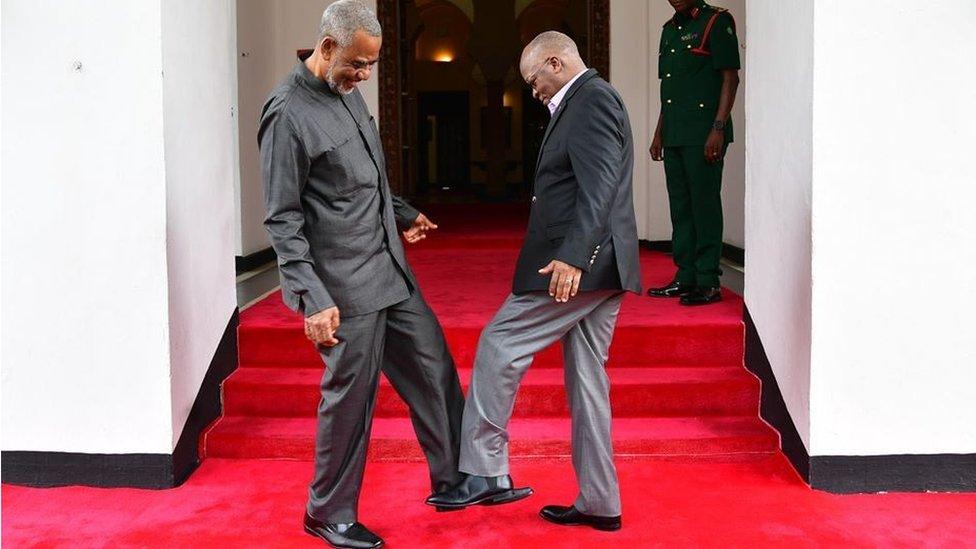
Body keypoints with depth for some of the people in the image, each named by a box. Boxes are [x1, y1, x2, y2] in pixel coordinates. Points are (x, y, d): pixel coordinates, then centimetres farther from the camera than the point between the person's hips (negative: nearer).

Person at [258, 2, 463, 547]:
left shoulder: (348, 92, 9)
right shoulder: (288, 113, -16)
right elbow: (283, 219, -16)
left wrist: (403, 214, 27)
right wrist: (312, 299, -22)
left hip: (391, 272, 8)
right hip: (345, 287, -8)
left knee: (435, 368, 12)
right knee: (350, 398, 2)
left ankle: (456, 480, 27)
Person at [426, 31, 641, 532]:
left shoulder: (591, 99, -9)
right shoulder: (589, 100, 22)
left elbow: (598, 187, -22)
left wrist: (571, 257, -28)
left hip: (579, 264, -10)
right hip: (598, 268, 10)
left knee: (499, 345, -5)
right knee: (586, 379, 11)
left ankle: (484, 472, 0)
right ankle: (598, 504, 16)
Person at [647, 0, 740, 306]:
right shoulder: (669, 29, 19)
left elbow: (730, 78, -9)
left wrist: (718, 128, -17)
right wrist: (659, 133, 19)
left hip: (704, 133, -8)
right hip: (674, 135, 8)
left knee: (705, 204, -7)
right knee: (680, 206, 11)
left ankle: (708, 283, -3)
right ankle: (686, 278, 18)